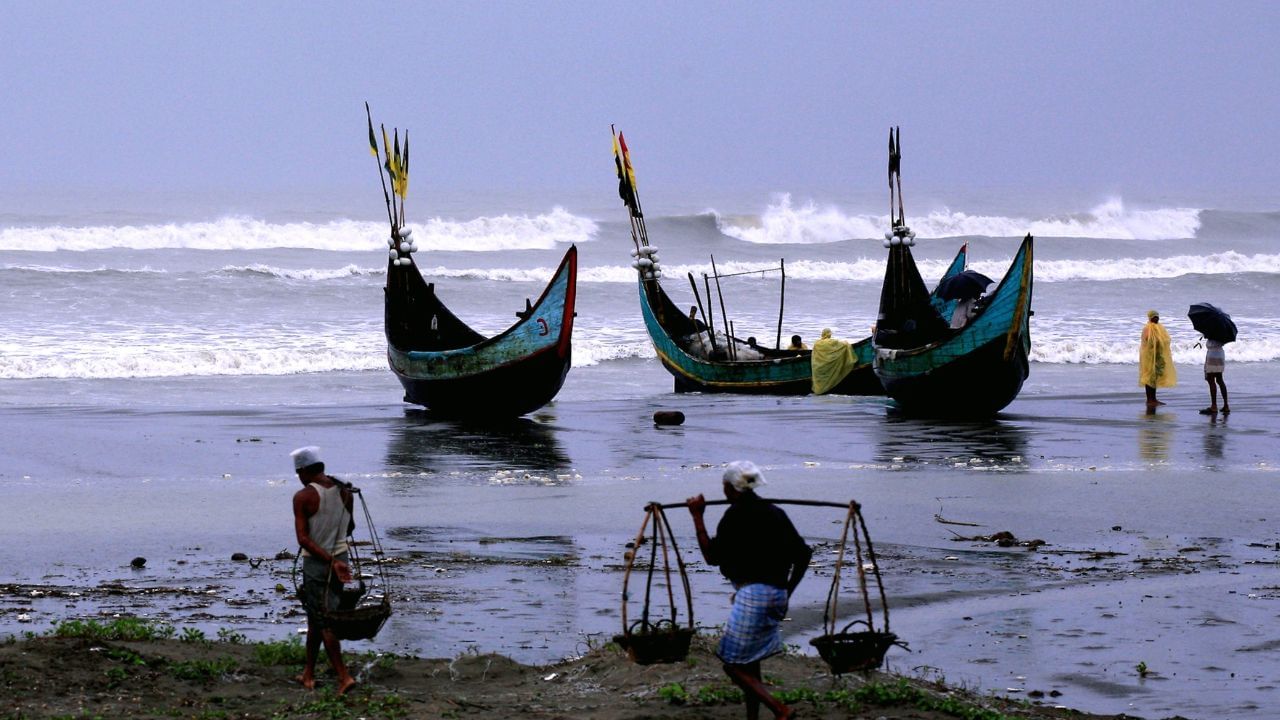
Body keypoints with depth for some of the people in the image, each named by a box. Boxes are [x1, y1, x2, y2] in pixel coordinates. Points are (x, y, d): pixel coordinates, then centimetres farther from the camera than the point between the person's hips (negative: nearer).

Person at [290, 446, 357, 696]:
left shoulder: (303, 497, -13)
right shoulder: (344, 491, 3)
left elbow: (303, 538, -21)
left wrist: (330, 561, -23)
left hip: (316, 563, -6)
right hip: (341, 558, 6)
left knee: (324, 622, -2)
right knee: (315, 618, 18)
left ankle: (344, 676, -12)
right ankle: (308, 674, 24)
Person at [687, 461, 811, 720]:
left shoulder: (737, 514, -8)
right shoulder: (775, 513, 14)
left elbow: (712, 556, -7)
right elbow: (803, 554, 16)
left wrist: (697, 517, -2)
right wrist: (787, 593, 23)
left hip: (752, 593, -8)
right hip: (777, 596, 8)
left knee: (732, 664, -3)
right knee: (749, 665, 16)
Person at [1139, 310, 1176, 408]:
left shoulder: (1159, 328, 14)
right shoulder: (1147, 329, -12)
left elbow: (1163, 342, 18)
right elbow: (1145, 344, -16)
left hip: (1158, 358, 9)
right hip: (1150, 357, -9)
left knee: (1155, 377, 12)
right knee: (1150, 377, -6)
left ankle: (1153, 399, 17)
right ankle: (1149, 400, -4)